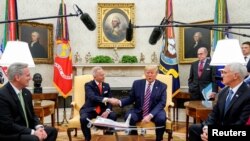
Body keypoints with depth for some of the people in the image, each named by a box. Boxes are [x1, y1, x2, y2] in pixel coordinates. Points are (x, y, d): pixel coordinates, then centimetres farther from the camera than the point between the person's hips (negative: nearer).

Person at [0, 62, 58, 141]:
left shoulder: (26, 93, 5)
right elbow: (8, 125, -23)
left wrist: (39, 127, -7)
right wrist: (33, 132, -23)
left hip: (26, 131, 8)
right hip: (9, 135, -8)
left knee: (52, 131, 2)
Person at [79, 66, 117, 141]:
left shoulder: (106, 85, 7)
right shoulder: (88, 85, -9)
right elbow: (92, 97, -29)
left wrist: (108, 110, -19)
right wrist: (106, 99, -45)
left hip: (102, 110, 4)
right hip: (90, 110, -3)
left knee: (113, 116, -25)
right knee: (83, 119, -34)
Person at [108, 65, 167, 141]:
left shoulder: (162, 86, 0)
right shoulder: (137, 83, 5)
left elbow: (162, 103, -10)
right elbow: (131, 98, 8)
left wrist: (150, 115, -25)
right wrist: (119, 102, -13)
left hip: (155, 111, -1)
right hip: (138, 111, 1)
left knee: (161, 119, -33)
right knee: (129, 117, -29)